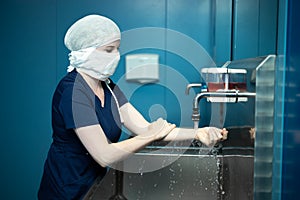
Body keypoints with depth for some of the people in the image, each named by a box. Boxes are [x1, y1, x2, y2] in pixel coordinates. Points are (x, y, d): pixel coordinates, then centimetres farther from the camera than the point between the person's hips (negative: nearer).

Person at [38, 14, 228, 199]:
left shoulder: (108, 87, 2)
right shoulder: (73, 91, -24)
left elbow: (144, 128, -6)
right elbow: (104, 156, -27)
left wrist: (197, 133, -16)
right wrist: (150, 136, -18)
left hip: (93, 184, 8)